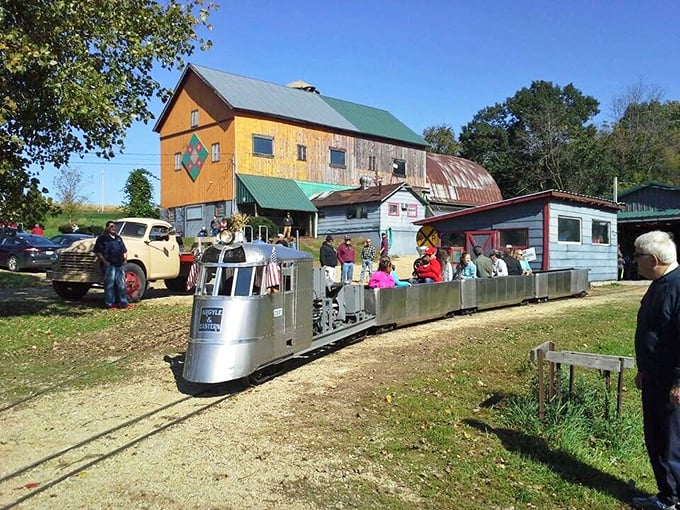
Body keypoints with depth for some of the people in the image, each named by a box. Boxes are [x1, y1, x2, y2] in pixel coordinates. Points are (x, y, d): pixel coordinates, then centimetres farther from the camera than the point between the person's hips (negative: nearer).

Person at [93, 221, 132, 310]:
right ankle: (110, 304, 3)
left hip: (120, 265, 6)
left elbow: (124, 250, 27)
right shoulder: (102, 238, -1)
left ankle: (123, 303, 13)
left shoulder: (118, 238, 20)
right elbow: (97, 251, -7)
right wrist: (104, 262, -14)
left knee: (121, 284, 7)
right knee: (109, 285, -2)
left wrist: (125, 258, 10)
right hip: (109, 265, -6)